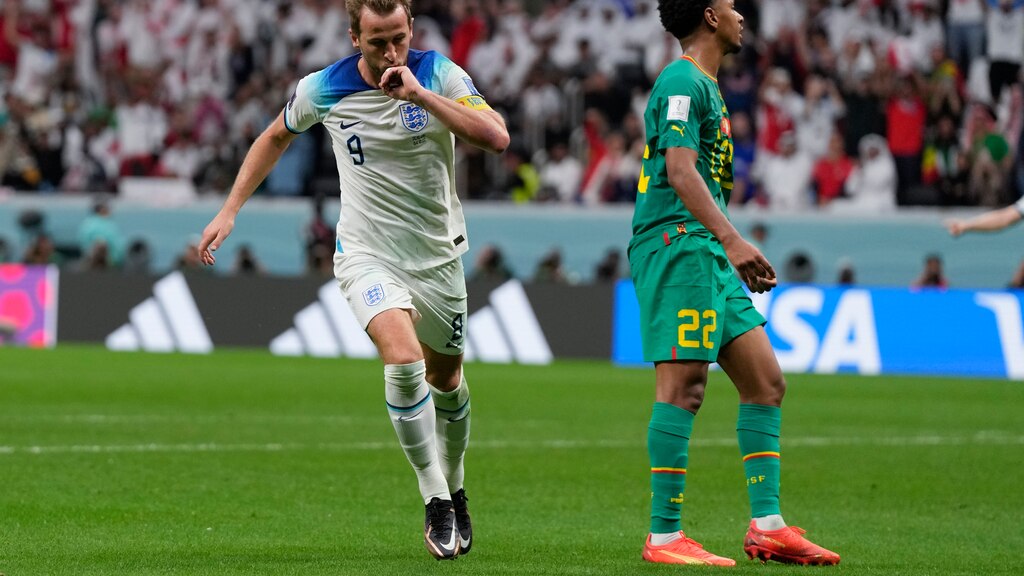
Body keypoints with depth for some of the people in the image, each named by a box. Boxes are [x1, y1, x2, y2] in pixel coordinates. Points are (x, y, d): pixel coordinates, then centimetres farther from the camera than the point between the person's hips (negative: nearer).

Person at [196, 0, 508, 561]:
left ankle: (453, 491, 42)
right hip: (366, 254, -2)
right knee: (404, 361, -26)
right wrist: (229, 210, 9)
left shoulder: (439, 75, -12)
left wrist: (420, 94, -31)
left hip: (437, 256, 2)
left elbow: (497, 137, -26)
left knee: (446, 380, 16)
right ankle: (435, 502, -14)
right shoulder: (323, 89, -9)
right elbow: (276, 136, 12)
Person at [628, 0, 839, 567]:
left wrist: (734, 252, 28)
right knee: (683, 387, -12)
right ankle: (664, 537, -11)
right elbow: (679, 169, -20)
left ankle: (767, 526, 7)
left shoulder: (704, 85, 23)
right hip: (677, 244, -10)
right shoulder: (682, 82, -8)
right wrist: (732, 240, -28)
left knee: (765, 382, 7)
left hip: (707, 254, 10)